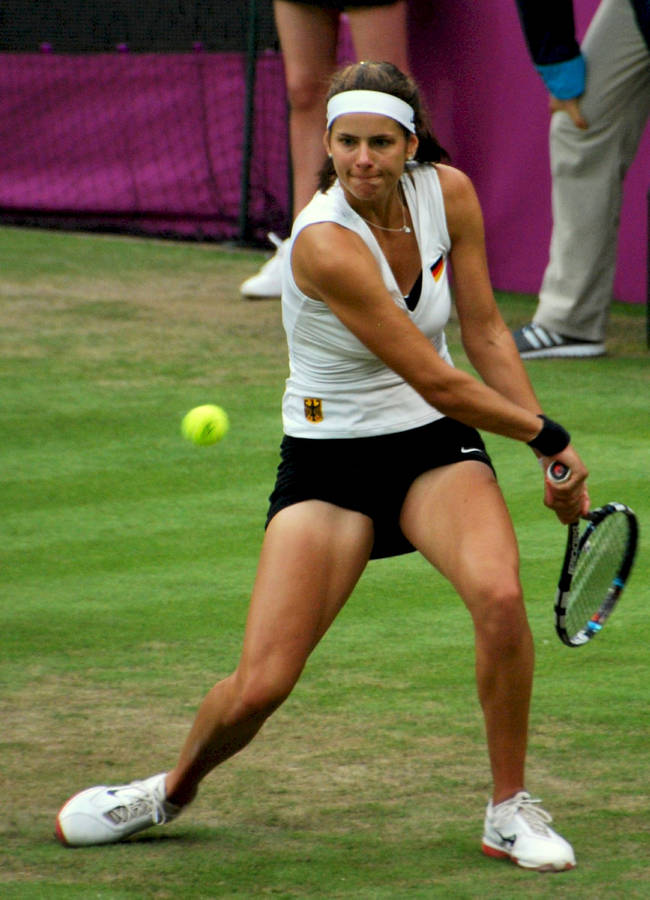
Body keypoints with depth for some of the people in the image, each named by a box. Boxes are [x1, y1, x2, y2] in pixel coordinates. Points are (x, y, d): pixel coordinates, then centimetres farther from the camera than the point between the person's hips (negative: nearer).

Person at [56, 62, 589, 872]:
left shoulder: (449, 193, -7)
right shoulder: (326, 243, -26)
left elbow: (485, 333, 5)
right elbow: (435, 380, -21)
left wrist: (554, 462, 1)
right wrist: (547, 435, -10)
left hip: (435, 443, 4)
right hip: (328, 461, -4)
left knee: (498, 595, -28)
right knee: (260, 685, -10)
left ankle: (509, 811, -8)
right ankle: (174, 789, 26)